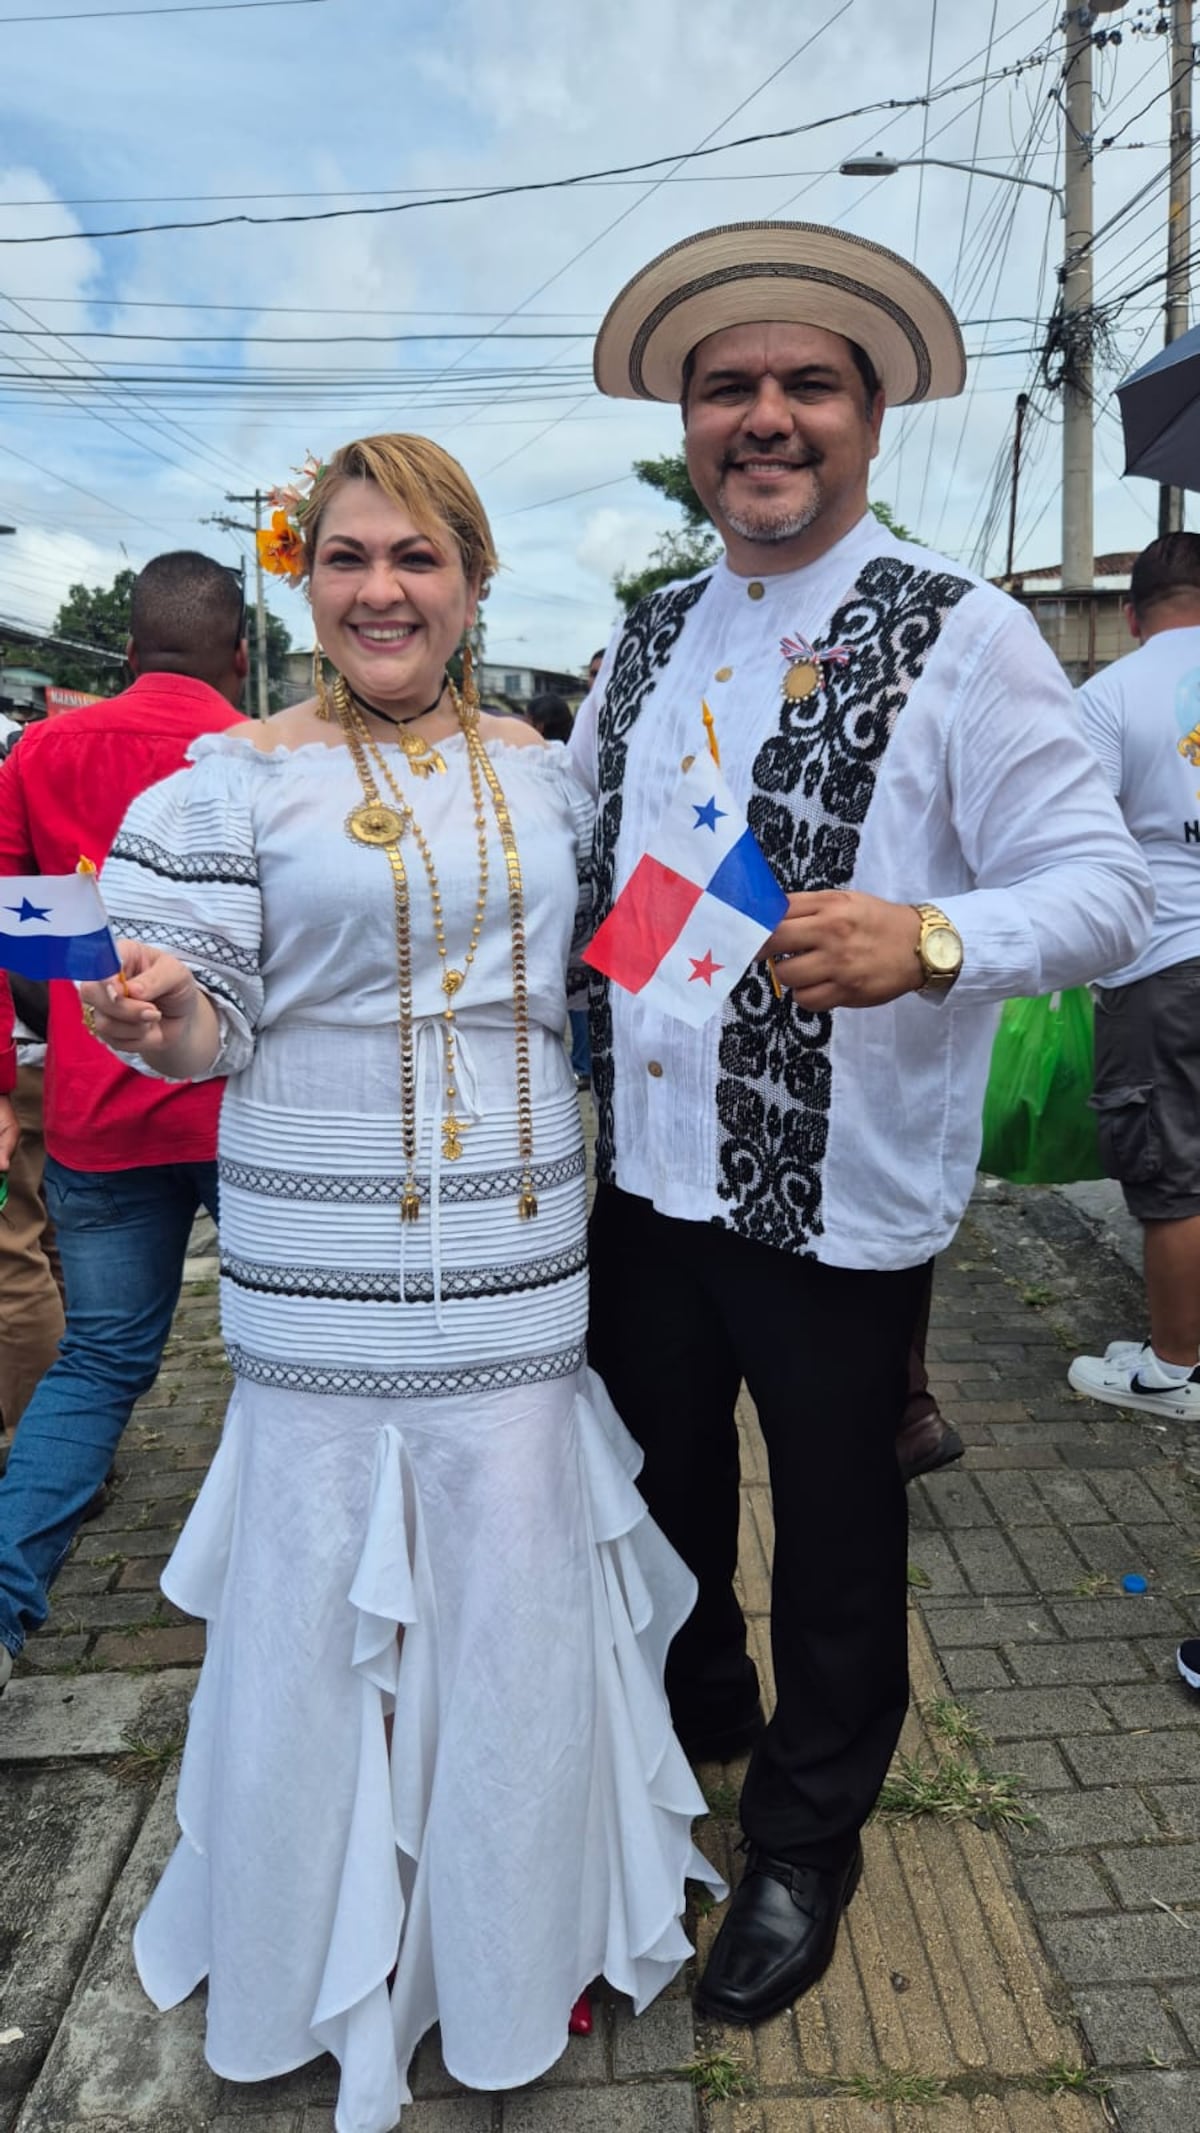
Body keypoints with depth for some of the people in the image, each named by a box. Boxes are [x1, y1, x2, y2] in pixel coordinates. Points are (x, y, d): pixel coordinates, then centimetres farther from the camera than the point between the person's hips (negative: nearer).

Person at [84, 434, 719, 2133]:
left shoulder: (541, 773, 10)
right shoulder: (237, 779, -2)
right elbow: (214, 1022, -4)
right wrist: (166, 1022, -24)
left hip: (521, 1255, 3)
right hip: (325, 1265, -3)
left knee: (516, 1585, 12)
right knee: (326, 1590, 8)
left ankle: (521, 1928, 39)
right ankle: (332, 1952, 37)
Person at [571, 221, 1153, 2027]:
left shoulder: (960, 638, -10)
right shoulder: (648, 642, 9)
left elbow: (1105, 887, -15)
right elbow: (574, 849, 20)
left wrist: (928, 939, -33)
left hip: (841, 1198, -5)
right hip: (643, 1174, 5)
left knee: (834, 1532, 15)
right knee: (662, 1485, 23)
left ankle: (806, 1839, 42)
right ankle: (694, 1714, 53)